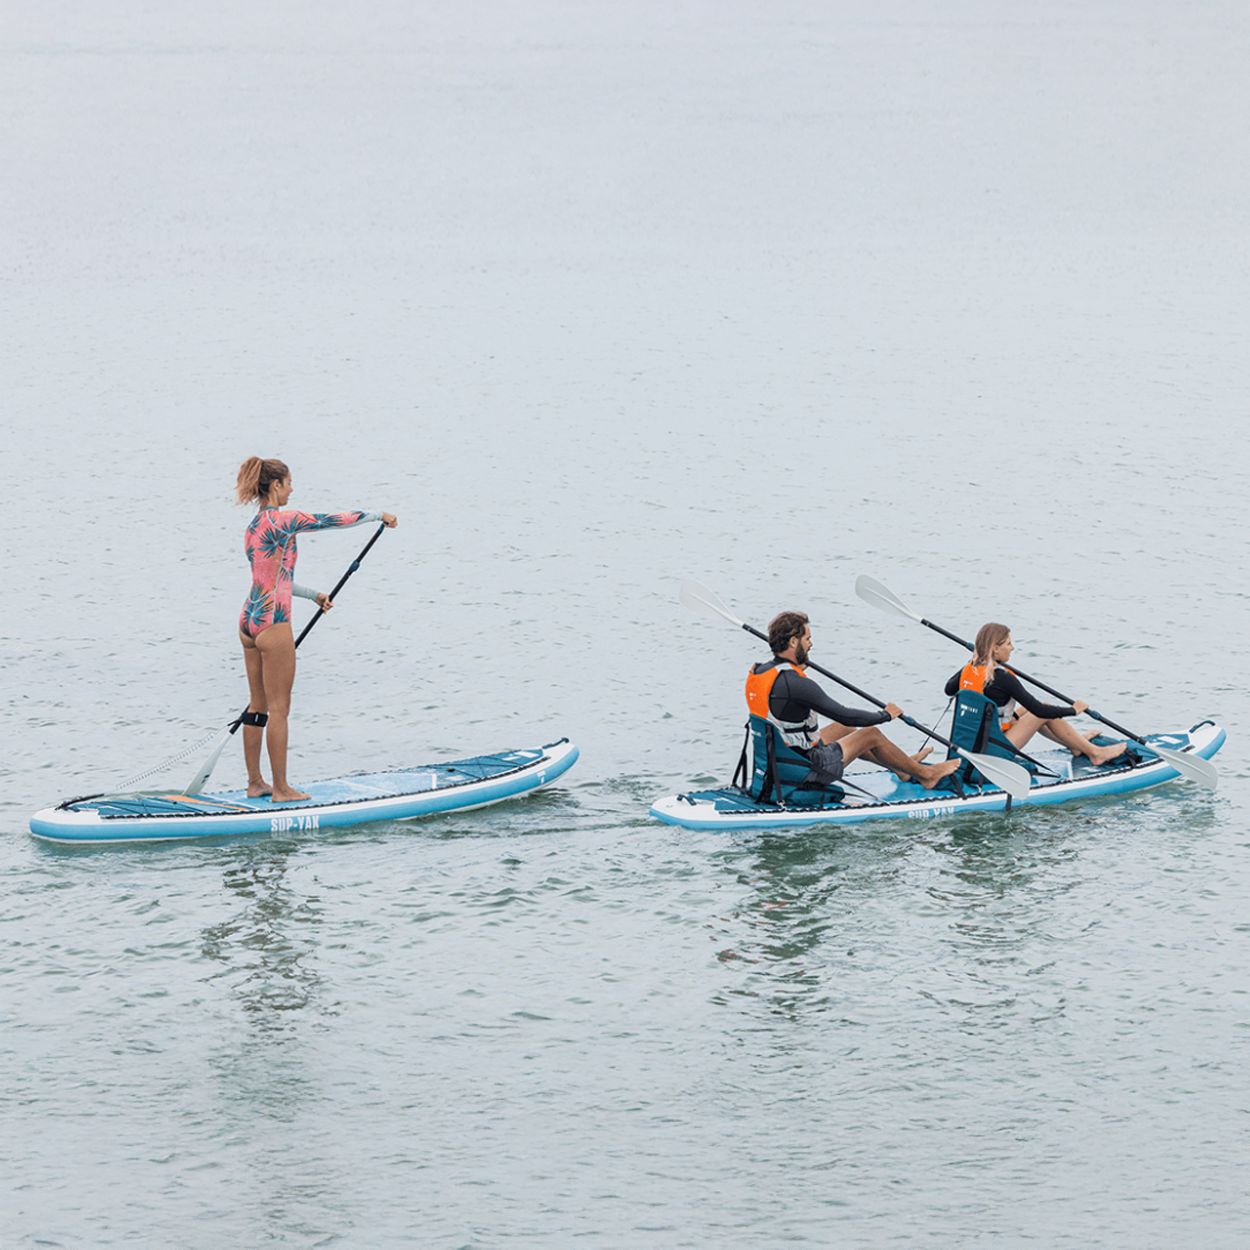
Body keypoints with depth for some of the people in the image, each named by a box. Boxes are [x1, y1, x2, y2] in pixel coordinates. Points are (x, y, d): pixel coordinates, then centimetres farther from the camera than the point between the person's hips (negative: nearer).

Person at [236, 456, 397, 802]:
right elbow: (334, 520, -9)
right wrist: (378, 515, 4)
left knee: (258, 706, 13)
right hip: (273, 624, -9)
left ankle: (254, 783, 17)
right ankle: (280, 789, 2)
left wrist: (314, 595, 29)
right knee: (278, 708, -2)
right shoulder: (281, 521, -14)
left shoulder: (254, 527, 14)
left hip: (250, 621, 9)